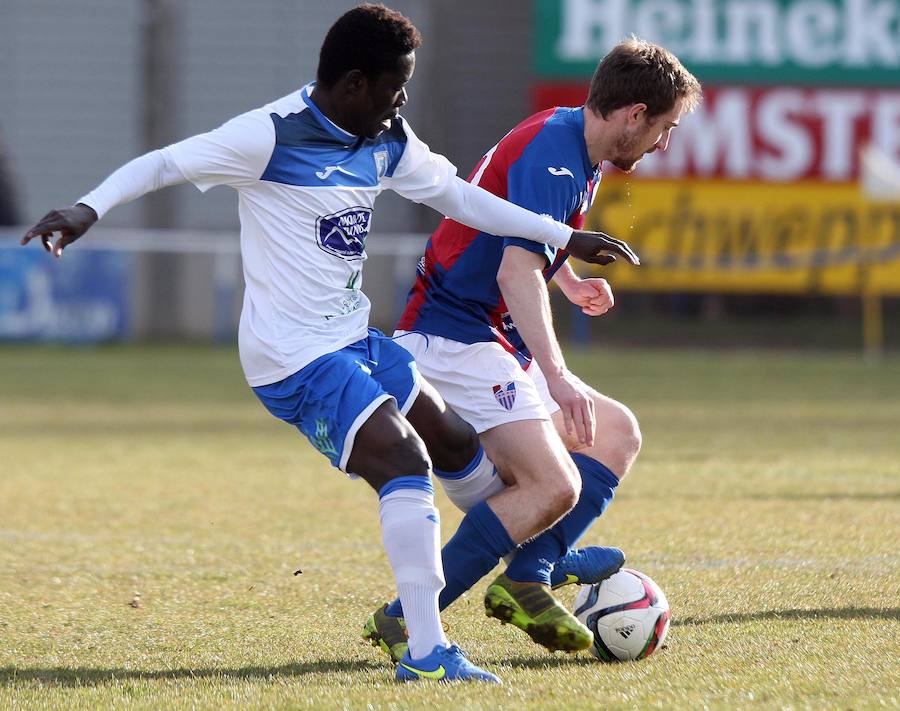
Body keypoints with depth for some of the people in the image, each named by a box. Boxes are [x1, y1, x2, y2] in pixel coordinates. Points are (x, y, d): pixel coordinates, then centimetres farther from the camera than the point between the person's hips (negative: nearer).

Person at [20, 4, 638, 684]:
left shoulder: (388, 143, 7)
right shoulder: (274, 135, -18)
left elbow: (458, 196, 19)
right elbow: (165, 164, -18)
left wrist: (567, 237, 21)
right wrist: (89, 208, -34)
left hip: (355, 339, 9)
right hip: (296, 357, -9)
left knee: (458, 445, 22)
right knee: (404, 463, -22)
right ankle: (426, 651, -24)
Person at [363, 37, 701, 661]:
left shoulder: (575, 155, 14)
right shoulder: (551, 157, -19)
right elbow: (517, 271, -33)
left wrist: (570, 281, 50)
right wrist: (557, 377, -42)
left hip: (493, 343, 11)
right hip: (452, 335, -11)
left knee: (617, 434, 11)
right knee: (554, 486, -24)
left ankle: (527, 577, -7)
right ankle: (404, 620, -22)